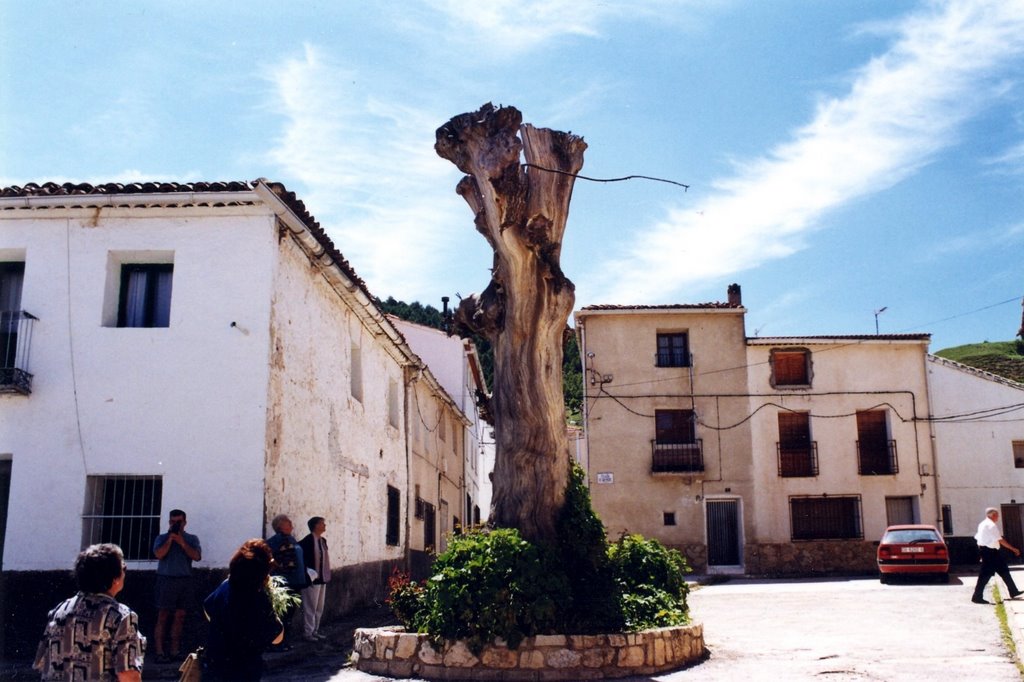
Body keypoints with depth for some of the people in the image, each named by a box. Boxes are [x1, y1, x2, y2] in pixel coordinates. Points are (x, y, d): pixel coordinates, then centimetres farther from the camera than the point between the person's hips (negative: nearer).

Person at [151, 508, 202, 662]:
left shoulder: (191, 539, 10)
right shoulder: (162, 538, 7)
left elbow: (197, 556, -5)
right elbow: (159, 554, -10)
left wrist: (182, 542, -10)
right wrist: (170, 539, -10)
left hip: (184, 580, 2)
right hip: (166, 579, -2)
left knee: (179, 616, 3)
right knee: (163, 616, -4)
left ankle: (175, 651, 8)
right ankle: (160, 652, -4)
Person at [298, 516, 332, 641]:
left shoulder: (323, 540, 10)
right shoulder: (307, 541, -16)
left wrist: (327, 576, 13)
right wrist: (306, 573, -19)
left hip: (322, 579, 9)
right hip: (312, 579, -9)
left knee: (319, 608, 15)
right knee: (310, 607, -1)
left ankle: (315, 631, 24)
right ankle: (307, 632, 7)